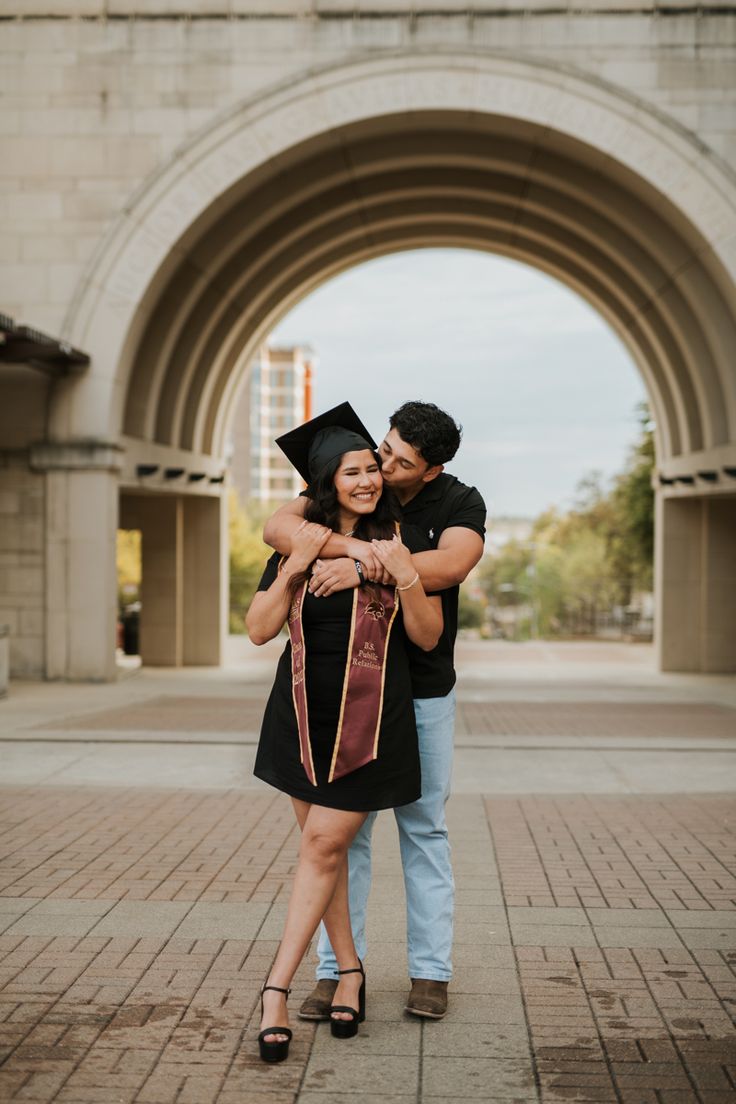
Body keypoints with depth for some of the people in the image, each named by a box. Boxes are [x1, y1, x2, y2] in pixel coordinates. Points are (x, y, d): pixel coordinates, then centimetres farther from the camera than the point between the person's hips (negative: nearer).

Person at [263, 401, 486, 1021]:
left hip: (424, 693, -1)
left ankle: (431, 973, 14)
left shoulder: (460, 504, -9)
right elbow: (278, 528, -20)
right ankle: (337, 971, 10)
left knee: (424, 827, 5)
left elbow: (451, 565, -30)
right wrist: (348, 545, -37)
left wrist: (361, 569, -37)